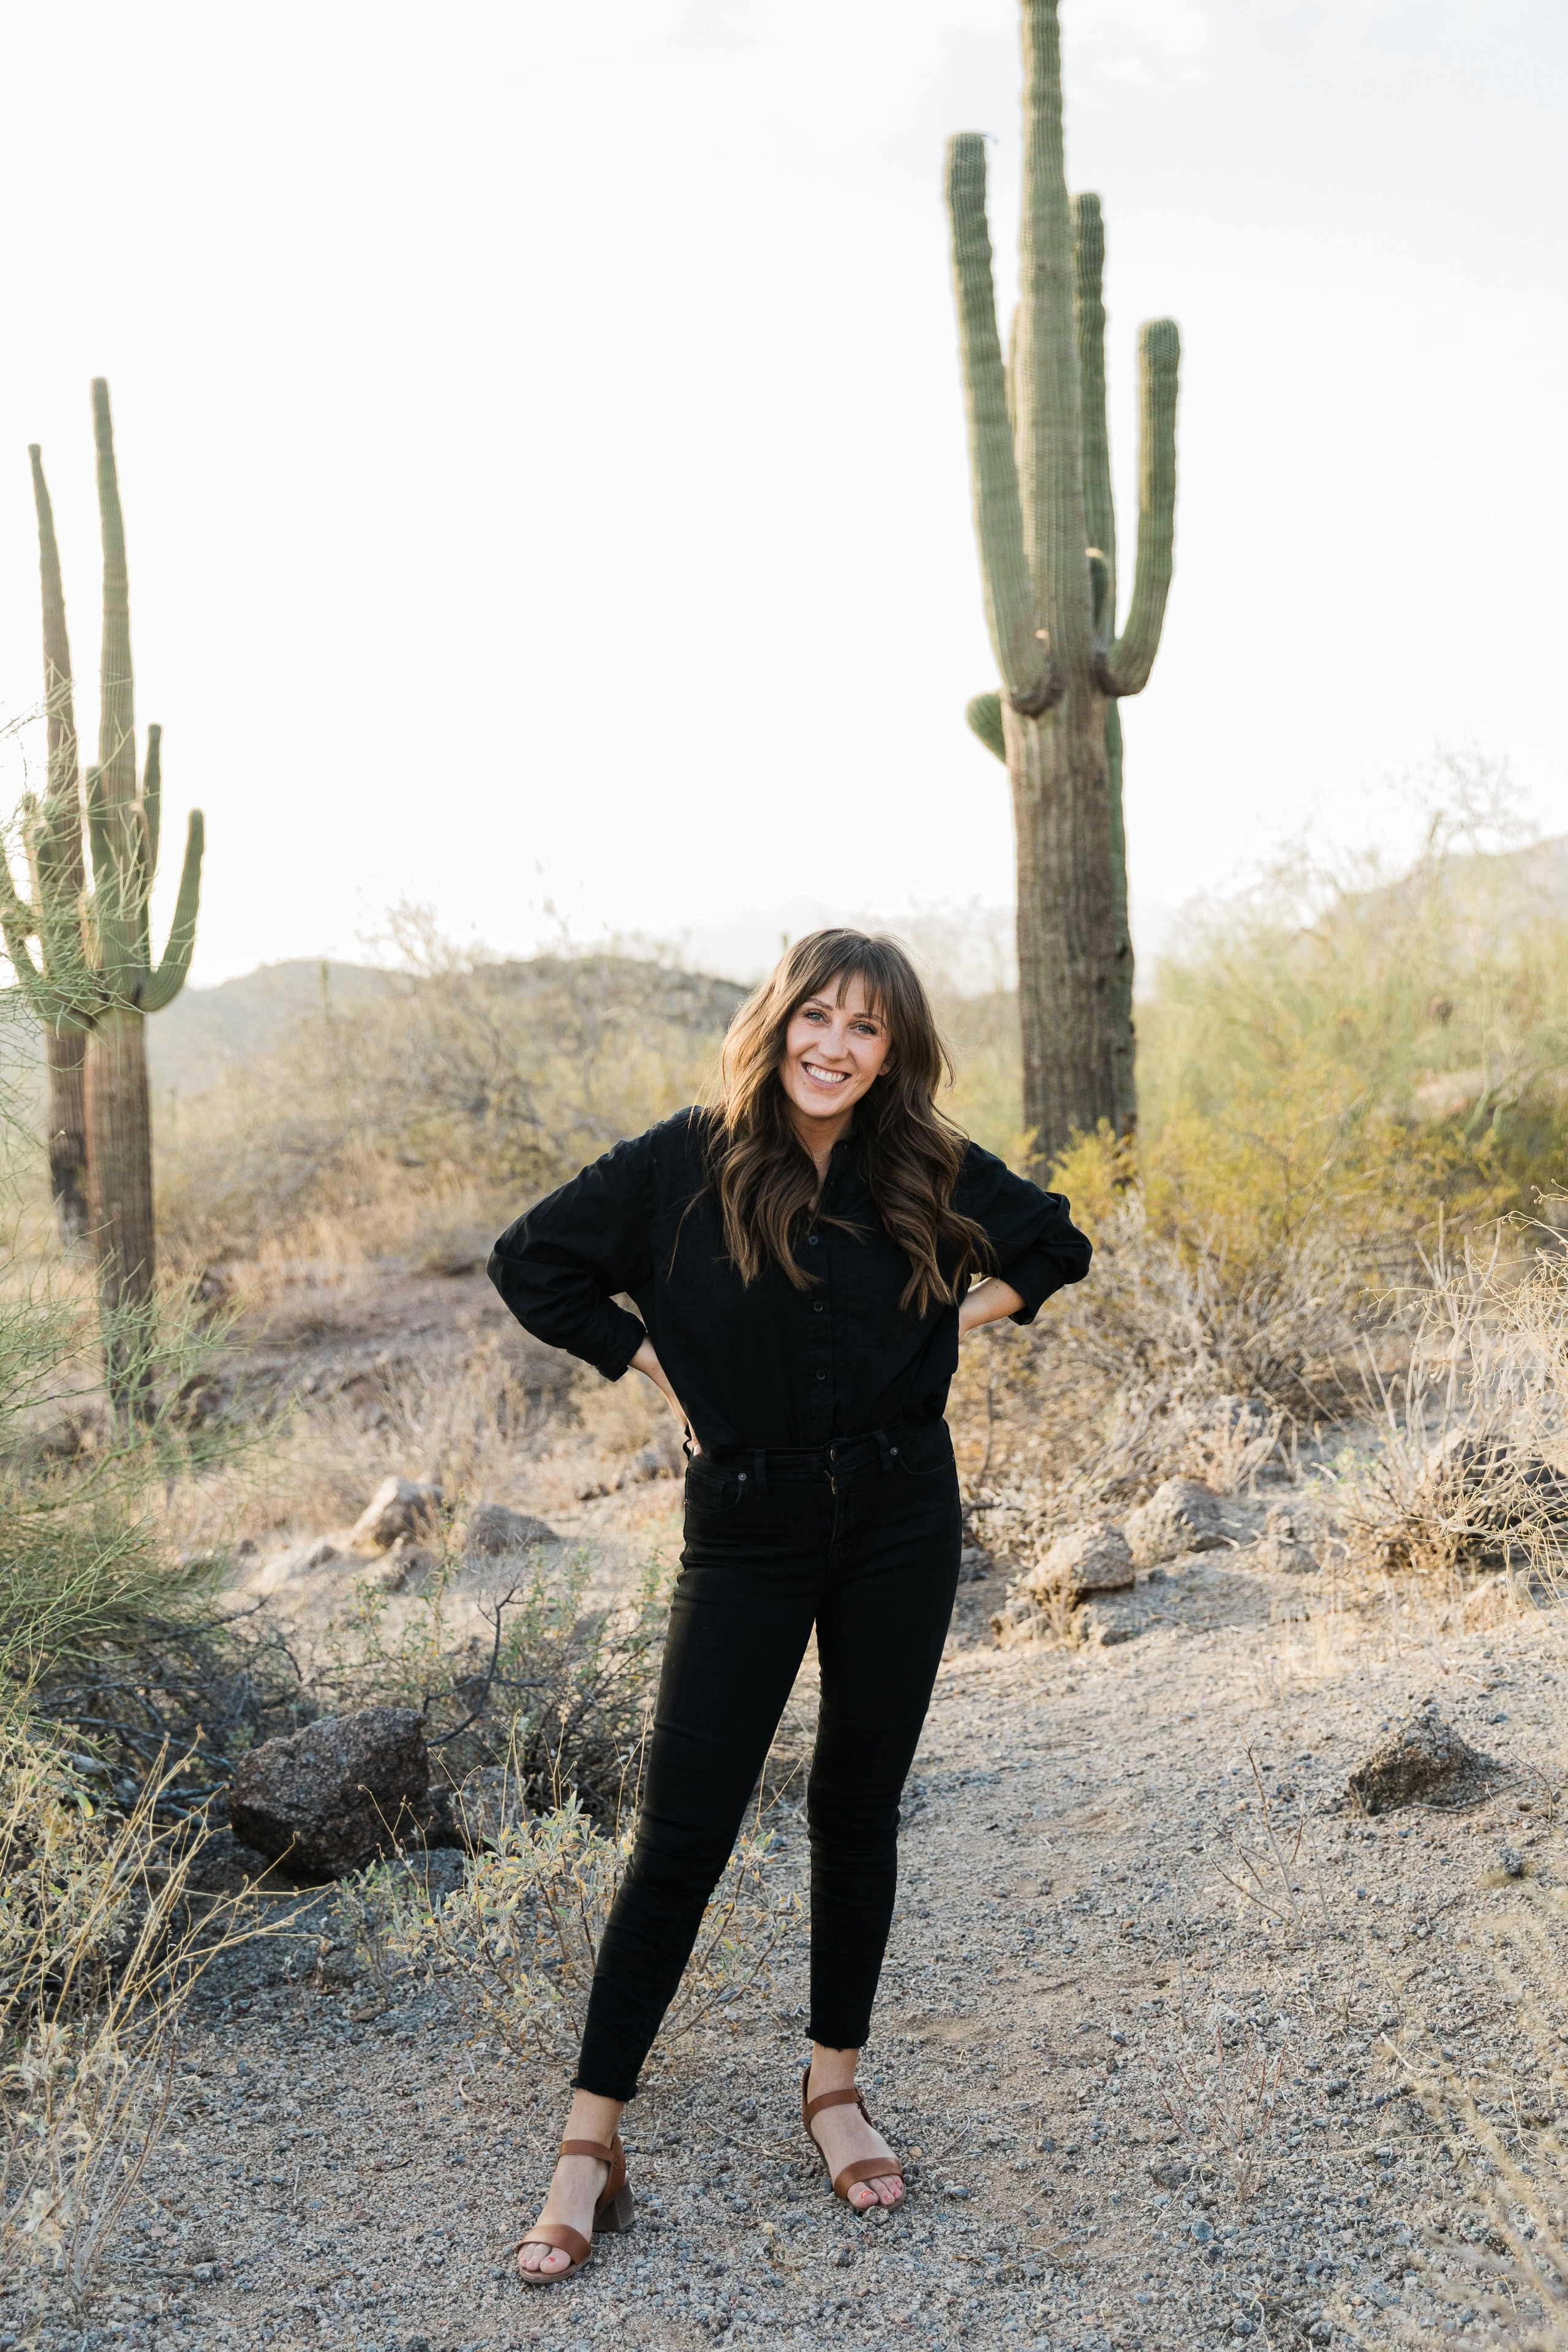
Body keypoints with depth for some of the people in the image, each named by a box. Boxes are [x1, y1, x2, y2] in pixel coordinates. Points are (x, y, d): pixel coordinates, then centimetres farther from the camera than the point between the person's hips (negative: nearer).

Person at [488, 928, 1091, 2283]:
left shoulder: (931, 1175, 0)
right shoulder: (686, 1164, -7)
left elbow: (1057, 1244, 16)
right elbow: (532, 1265, 1)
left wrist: (969, 1314, 2)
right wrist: (654, 1362, -4)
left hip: (901, 1520, 2)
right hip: (748, 1524, -2)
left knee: (860, 1811, 12)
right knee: (684, 1828, -2)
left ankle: (837, 2084, 30)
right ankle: (592, 2141, 7)